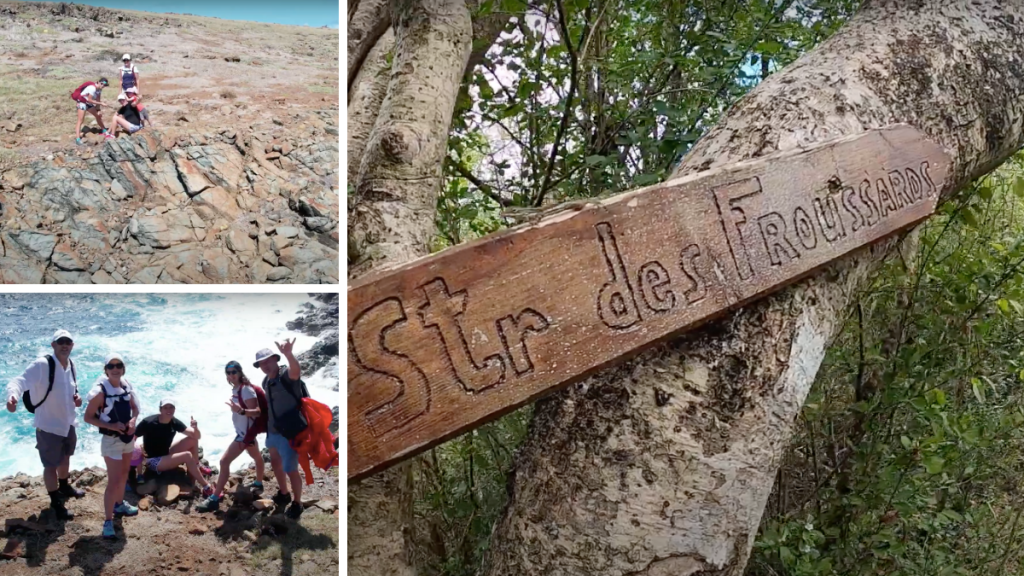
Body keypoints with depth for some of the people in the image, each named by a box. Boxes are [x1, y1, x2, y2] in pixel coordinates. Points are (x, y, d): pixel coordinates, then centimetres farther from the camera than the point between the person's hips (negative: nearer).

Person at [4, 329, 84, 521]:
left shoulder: (71, 364, -2)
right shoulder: (42, 365, -25)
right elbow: (20, 381, -36)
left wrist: (76, 396, -3)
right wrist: (13, 395, -57)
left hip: (68, 422, 7)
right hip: (48, 425, -7)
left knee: (65, 457, 27)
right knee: (51, 465, 5)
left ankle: (64, 487, 51)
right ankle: (56, 503, 21)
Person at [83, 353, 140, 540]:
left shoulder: (126, 386, -1)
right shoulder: (100, 391, -19)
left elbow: (134, 407, 11)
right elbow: (88, 417, -16)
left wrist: (133, 420, -9)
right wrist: (111, 426, -25)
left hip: (128, 437, 7)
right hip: (111, 440, -7)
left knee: (124, 474, 23)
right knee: (113, 481, -8)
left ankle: (120, 504, 44)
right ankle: (108, 521, 1)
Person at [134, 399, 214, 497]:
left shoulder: (174, 422, -6)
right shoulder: (148, 422, -22)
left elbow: (197, 436, -7)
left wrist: (195, 428, -27)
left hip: (166, 454, 7)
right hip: (154, 461, -7)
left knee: (192, 439, -5)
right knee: (187, 456, -27)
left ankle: (196, 467, 10)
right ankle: (207, 488, -23)